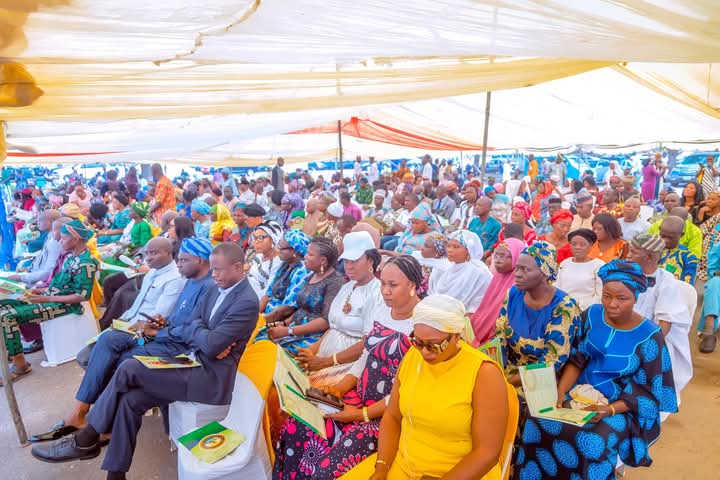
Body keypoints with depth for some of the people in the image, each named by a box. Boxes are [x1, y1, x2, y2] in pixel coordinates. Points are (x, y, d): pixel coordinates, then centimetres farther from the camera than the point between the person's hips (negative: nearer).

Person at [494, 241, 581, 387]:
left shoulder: (564, 307, -15)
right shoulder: (513, 294, -1)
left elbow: (552, 362, -18)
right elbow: (499, 338, 1)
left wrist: (506, 382, -22)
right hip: (506, 373, 4)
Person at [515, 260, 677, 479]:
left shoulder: (649, 336, -13)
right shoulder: (592, 315, -3)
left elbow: (648, 391, -9)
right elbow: (576, 359, 1)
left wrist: (610, 409, -23)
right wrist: (561, 390, -14)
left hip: (622, 405, -3)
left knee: (592, 441, -29)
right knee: (540, 422, -18)